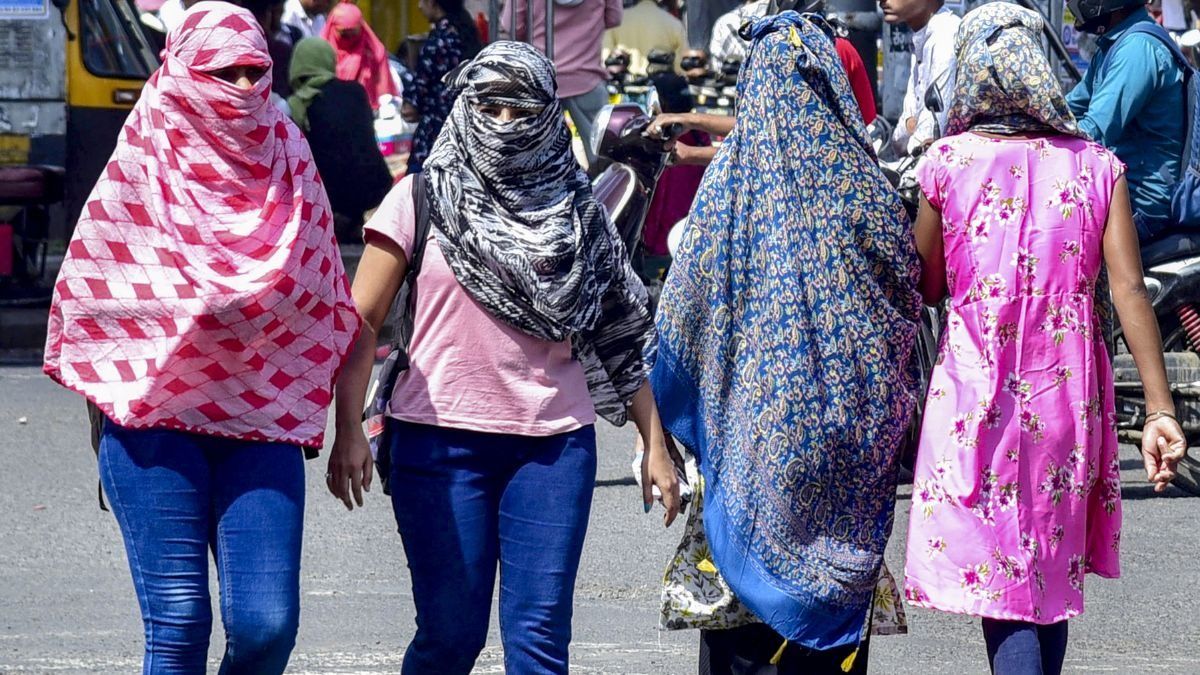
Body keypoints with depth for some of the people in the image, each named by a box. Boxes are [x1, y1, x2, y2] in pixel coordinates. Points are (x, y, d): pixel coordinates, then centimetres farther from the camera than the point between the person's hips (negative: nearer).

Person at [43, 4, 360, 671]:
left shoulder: (288, 158, 8)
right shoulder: (139, 168, -1)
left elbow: (323, 303, 16)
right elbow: (91, 291, 5)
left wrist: (311, 411, 13)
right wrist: (109, 405, 5)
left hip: (262, 422, 3)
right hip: (155, 421, -2)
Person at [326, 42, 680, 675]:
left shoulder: (575, 212, 10)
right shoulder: (422, 199, 3)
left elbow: (620, 338, 14)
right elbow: (362, 322, 1)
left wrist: (655, 444, 9)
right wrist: (348, 432, -9)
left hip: (554, 444, 2)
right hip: (441, 440, -2)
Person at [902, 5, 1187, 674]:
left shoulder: (948, 163, -7)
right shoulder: (1095, 166, -3)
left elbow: (926, 287, 4)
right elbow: (1129, 290, -9)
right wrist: (1160, 410, -10)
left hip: (977, 392, -2)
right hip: (1068, 394, 2)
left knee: (1000, 584, -1)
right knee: (1053, 578, 17)